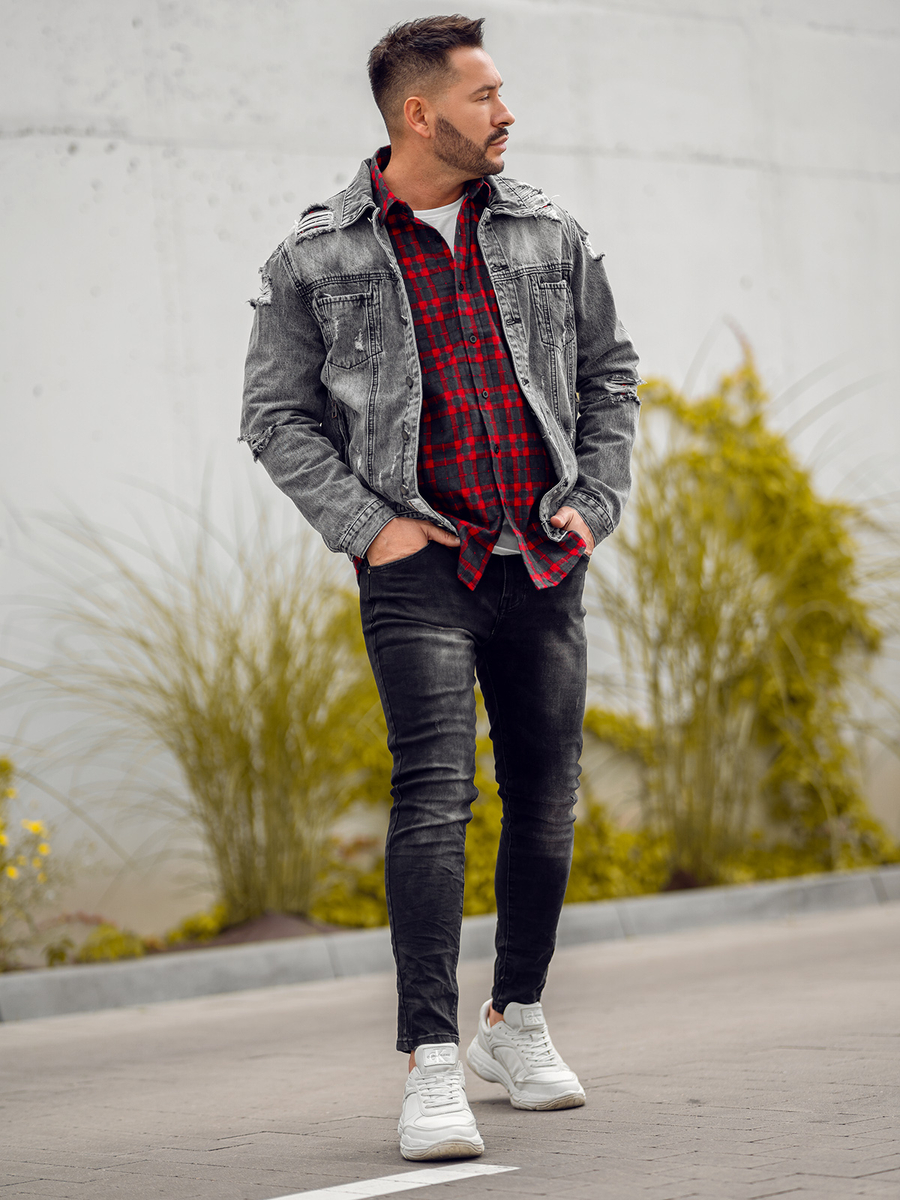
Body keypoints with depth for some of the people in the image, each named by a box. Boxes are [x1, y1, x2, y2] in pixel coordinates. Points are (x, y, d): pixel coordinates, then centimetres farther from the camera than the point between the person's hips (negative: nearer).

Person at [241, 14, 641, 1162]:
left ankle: (519, 1019, 28)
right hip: (421, 562, -4)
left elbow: (610, 369, 18)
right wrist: (364, 523, -8)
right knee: (434, 793, -16)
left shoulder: (547, 233, 9)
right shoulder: (317, 256, -1)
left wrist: (597, 500, 7)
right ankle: (433, 1065, -15)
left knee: (545, 800, 8)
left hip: (543, 562, 4)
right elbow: (276, 414, 2)